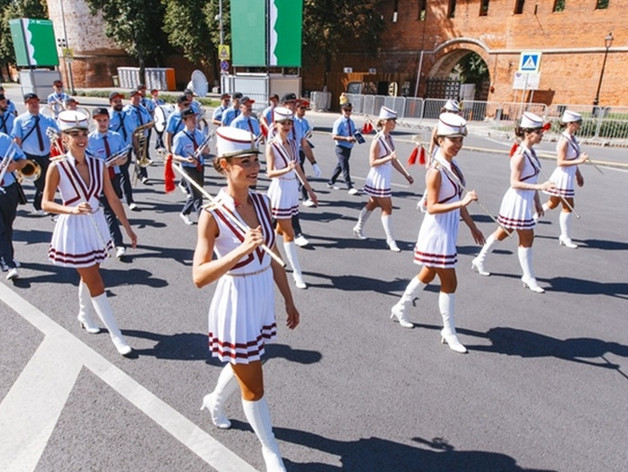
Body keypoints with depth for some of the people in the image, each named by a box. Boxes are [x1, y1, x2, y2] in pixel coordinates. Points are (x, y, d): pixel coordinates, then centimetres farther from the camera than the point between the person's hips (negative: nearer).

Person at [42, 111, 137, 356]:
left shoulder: (98, 165, -3)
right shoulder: (57, 167, -14)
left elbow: (113, 199, 1)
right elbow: (46, 203, -10)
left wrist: (127, 227, 0)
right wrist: (72, 210, -28)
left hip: (96, 225, 5)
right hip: (73, 229, -4)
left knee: (88, 276, 22)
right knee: (96, 282, -2)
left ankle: (85, 315, 47)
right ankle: (116, 335, 6)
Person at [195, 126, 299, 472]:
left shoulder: (262, 202, -3)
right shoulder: (213, 215, -20)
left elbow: (273, 257, 5)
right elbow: (199, 276, -25)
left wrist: (289, 301, 10)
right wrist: (240, 251, -37)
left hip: (263, 297, 6)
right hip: (235, 304, -6)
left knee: (242, 365, 29)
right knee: (253, 386, 9)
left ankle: (214, 401, 60)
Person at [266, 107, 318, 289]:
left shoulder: (293, 144, 7)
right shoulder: (271, 146, -12)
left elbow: (298, 169, 13)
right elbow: (270, 173, -19)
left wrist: (309, 189, 13)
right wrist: (287, 169, -36)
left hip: (292, 189, 7)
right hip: (280, 190, -7)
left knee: (281, 229, 17)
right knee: (289, 233, -3)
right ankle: (297, 272, 5)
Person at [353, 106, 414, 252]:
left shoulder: (389, 138, 7)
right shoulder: (377, 140, -18)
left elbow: (394, 161, 11)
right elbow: (372, 162, -19)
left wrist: (406, 174, 10)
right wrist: (388, 157, -28)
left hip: (385, 179, 8)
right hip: (378, 179, -8)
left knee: (372, 204, 19)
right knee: (387, 208, -3)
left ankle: (358, 228, 35)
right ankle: (390, 239, 7)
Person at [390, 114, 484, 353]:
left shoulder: (453, 167, 7)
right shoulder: (436, 171, -19)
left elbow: (458, 201, 13)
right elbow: (432, 207, -22)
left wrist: (472, 226, 15)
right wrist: (462, 202, -30)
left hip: (448, 232, 9)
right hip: (437, 233, -9)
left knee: (428, 275, 21)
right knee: (449, 282, 0)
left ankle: (400, 309, 39)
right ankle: (449, 331, 18)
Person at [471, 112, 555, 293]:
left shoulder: (531, 152, 9)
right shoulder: (520, 155, -19)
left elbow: (532, 180, 14)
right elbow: (515, 183, -21)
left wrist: (537, 202, 15)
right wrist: (540, 186, -27)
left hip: (526, 201, 9)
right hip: (518, 201, -9)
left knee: (502, 233, 16)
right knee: (527, 238, 1)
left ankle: (479, 261, 28)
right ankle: (528, 277, 14)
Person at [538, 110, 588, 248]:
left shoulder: (572, 138, 9)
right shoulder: (564, 141, -19)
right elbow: (560, 162, -21)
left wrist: (578, 174, 19)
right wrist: (579, 161, -27)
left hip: (568, 177, 9)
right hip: (563, 176, -9)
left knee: (552, 204, 17)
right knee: (568, 207, -1)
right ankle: (565, 237, 10)